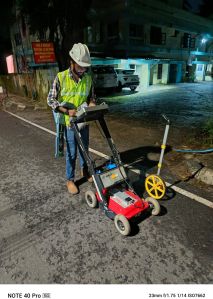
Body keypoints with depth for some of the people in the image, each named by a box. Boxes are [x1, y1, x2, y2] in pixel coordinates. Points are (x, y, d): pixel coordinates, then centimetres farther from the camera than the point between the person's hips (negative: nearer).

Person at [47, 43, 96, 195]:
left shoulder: (88, 78, 1)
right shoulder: (61, 77, -11)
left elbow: (92, 96, 13)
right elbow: (51, 99, -10)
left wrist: (91, 103, -11)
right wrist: (67, 111, -22)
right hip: (69, 122, -4)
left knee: (84, 149, 17)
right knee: (72, 152, 3)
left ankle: (84, 170, 41)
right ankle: (70, 180, 21)